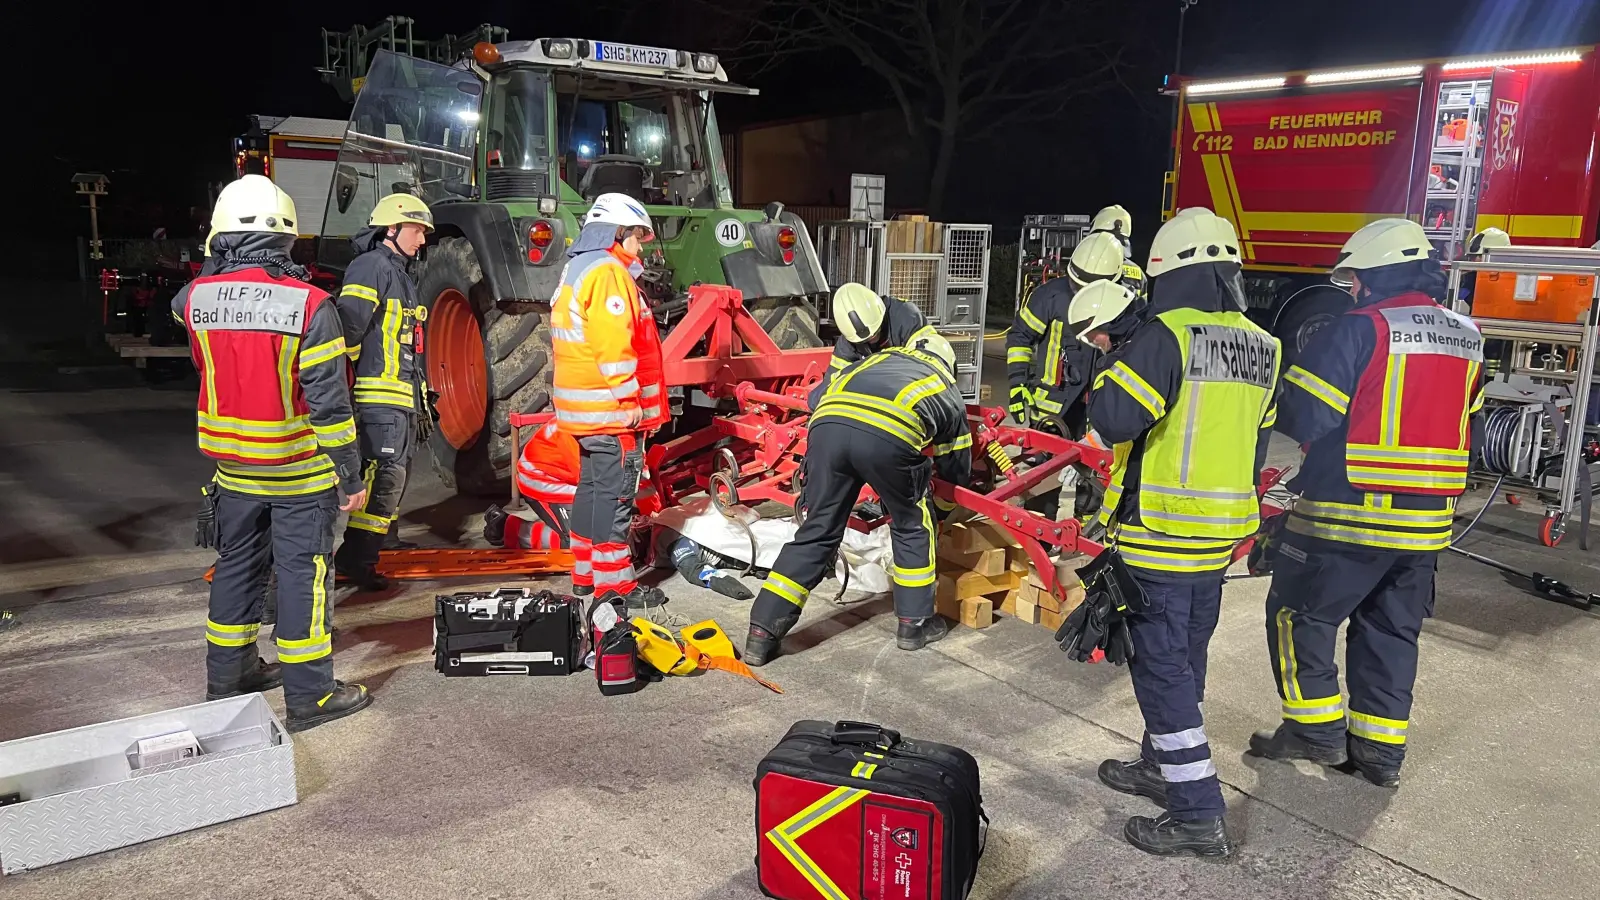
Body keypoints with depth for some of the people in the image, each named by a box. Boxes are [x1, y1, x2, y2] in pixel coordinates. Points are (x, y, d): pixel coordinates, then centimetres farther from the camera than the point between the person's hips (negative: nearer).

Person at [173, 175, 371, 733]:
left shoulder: (196, 298, -5)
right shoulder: (309, 305, -19)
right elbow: (328, 403, -18)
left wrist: (223, 267, 20)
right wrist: (351, 477, -11)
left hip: (233, 469, 5)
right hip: (299, 473, -5)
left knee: (236, 567, 19)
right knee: (302, 575, 3)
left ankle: (227, 676, 33)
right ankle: (309, 696, 11)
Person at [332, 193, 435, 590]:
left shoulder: (401, 276, 24)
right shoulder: (371, 266, -8)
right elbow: (348, 324, -21)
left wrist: (420, 401, 25)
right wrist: (345, 376, -17)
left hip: (399, 398, 10)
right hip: (378, 396, -10)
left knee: (390, 477, 12)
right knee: (385, 475, -14)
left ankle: (361, 554, 20)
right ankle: (356, 559, -7)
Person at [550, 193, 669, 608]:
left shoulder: (577, 270, 19)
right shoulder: (608, 272, -13)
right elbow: (614, 345, -22)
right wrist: (629, 401, -18)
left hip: (585, 408, 10)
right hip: (611, 408, -10)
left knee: (592, 487, 16)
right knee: (615, 495, -5)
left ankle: (586, 573, 25)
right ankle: (614, 584, 0)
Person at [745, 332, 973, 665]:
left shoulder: (878, 358, 43)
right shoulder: (949, 395, 38)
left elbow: (819, 397, 38)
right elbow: (957, 470, 45)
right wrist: (939, 511, 64)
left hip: (827, 423, 3)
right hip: (890, 433, -2)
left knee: (817, 532, 15)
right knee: (912, 528, 24)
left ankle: (762, 635, 15)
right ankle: (914, 624, 31)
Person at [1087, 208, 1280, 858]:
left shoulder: (1166, 335, -17)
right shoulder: (1262, 348, 8)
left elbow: (1113, 419, -24)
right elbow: (1257, 444, 14)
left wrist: (1111, 367, -5)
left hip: (1159, 535, -8)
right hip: (1219, 535, 8)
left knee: (1161, 668, 0)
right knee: (1185, 657, 20)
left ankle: (1198, 816, 4)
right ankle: (1162, 767, 36)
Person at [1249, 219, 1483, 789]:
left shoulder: (1360, 329, -15)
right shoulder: (1466, 339, 9)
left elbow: (1302, 415, -16)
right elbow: (1463, 418, 17)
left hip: (1348, 513, -7)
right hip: (1426, 523, 7)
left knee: (1300, 613, 9)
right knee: (1392, 631, 16)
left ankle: (1316, 727, 12)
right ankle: (1380, 751, 23)